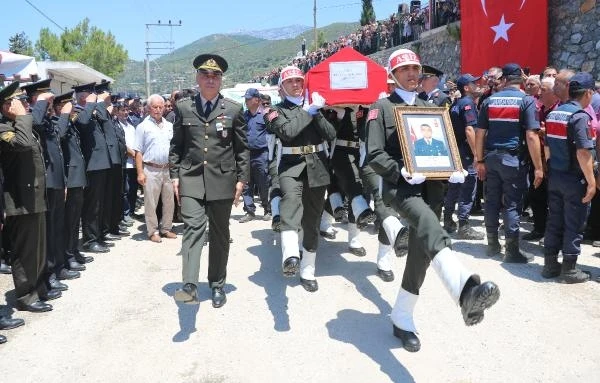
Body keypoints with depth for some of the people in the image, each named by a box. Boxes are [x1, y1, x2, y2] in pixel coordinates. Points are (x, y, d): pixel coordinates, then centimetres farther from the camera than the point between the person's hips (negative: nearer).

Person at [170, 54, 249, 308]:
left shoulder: (233, 110, 3)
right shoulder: (183, 107, 6)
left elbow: (242, 148, 5)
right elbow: (176, 145, 10)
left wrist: (241, 179, 0)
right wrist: (175, 175, 3)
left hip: (222, 180, 0)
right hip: (191, 179, 0)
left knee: (220, 234, 9)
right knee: (193, 228, -15)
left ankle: (217, 285, 22)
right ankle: (190, 286, -20)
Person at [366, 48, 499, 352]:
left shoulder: (429, 108, 21)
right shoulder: (381, 108, 4)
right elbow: (374, 155, -6)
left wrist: (454, 170, 0)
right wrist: (401, 171, -23)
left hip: (429, 187, 6)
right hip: (399, 187, -6)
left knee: (420, 253, 5)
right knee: (428, 224, -36)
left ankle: (402, 321, 20)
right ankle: (466, 290, -59)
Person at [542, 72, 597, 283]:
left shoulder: (553, 114, 8)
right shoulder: (580, 116, -16)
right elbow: (583, 153, -21)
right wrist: (591, 181, -17)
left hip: (554, 177, 7)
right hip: (574, 179, -7)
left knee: (554, 221, 13)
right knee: (574, 224, 3)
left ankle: (550, 264, 21)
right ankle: (569, 269, 11)